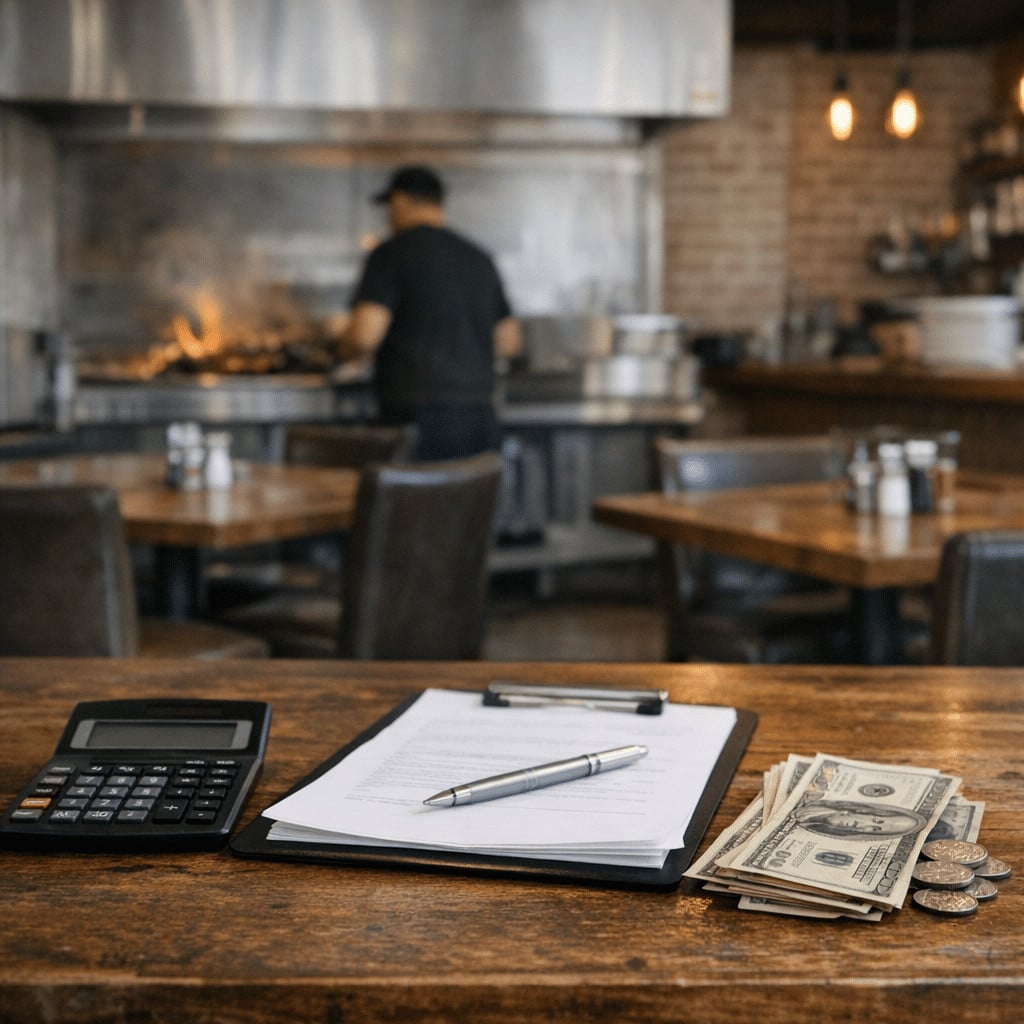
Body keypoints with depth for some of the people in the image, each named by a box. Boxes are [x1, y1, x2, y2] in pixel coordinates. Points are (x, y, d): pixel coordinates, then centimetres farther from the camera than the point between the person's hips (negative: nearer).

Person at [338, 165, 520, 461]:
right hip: (478, 420, 6)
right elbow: (508, 342, 18)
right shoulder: (479, 259, 15)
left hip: (415, 417, -5)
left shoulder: (392, 253, -4)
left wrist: (347, 348, 8)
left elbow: (364, 335, -14)